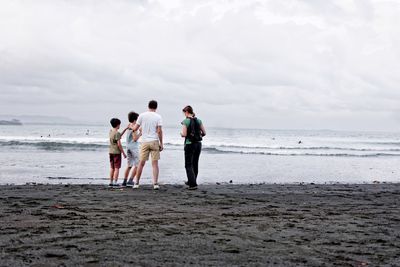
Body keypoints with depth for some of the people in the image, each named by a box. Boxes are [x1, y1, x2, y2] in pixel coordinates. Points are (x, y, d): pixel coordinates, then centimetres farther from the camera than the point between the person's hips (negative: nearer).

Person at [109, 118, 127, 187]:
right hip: (117, 152, -7)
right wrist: (123, 153, -11)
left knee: (112, 168, 13)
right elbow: (119, 144, -18)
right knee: (117, 168, -4)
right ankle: (115, 182, -7)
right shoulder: (117, 133, -15)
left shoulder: (110, 131, 8)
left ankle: (111, 182, 15)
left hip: (111, 152, 7)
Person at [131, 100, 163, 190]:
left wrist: (131, 127, 27)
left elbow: (135, 128, 4)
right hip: (154, 141, -1)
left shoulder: (142, 115, 3)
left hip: (144, 142, 1)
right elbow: (159, 131, -7)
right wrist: (161, 143, -1)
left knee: (141, 163, 8)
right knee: (155, 163, 1)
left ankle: (136, 183, 12)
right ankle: (155, 183, -3)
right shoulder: (158, 117, 0)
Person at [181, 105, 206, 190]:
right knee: (195, 164, 18)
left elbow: (184, 134, -16)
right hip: (198, 144, 6)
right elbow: (204, 133, 3)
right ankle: (191, 181, 32)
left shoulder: (185, 121, -12)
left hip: (189, 144, -6)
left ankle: (193, 184, -9)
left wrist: (181, 134, 5)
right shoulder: (198, 120, 4)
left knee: (188, 165, 1)